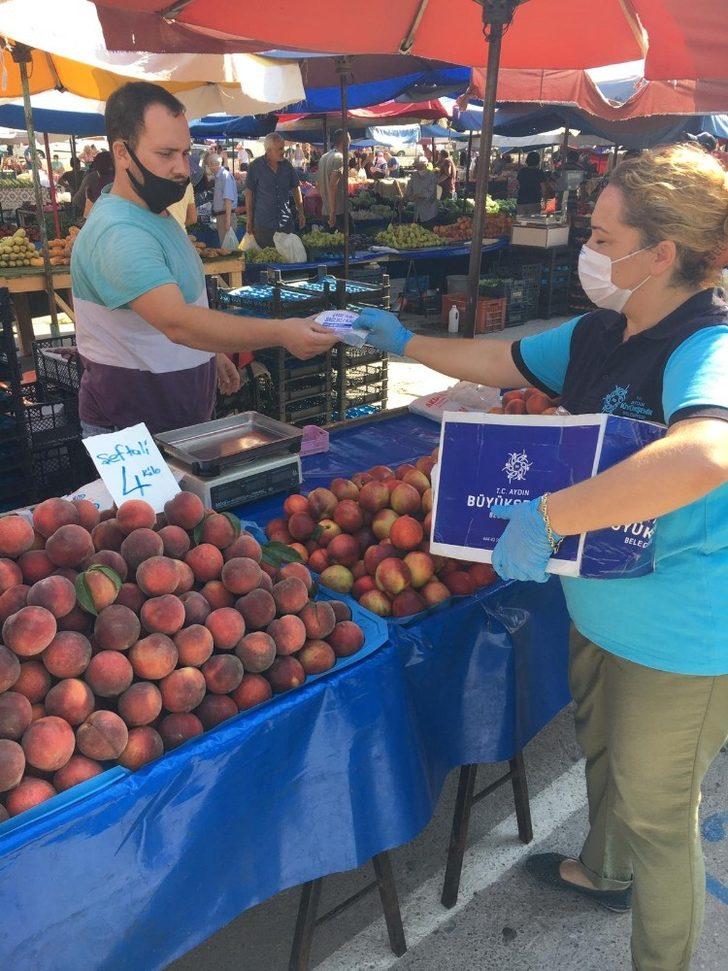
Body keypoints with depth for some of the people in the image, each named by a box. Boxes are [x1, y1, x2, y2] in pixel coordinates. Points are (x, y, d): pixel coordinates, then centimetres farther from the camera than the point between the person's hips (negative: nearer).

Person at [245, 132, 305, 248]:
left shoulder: (286, 165, 4)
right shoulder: (256, 166, -7)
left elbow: (296, 188, 15)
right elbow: (249, 193, -3)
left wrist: (301, 212, 12)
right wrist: (249, 220, -4)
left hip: (286, 223, 4)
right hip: (263, 225, -3)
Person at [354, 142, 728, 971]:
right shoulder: (599, 333, 1)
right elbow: (502, 362, 15)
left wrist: (544, 517, -45)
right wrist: (404, 344, 15)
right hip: (601, 606, 9)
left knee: (654, 809, 11)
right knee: (600, 747, 30)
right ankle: (602, 872, 60)